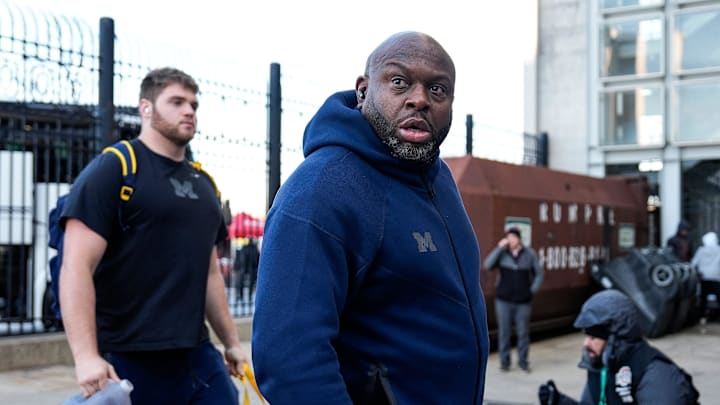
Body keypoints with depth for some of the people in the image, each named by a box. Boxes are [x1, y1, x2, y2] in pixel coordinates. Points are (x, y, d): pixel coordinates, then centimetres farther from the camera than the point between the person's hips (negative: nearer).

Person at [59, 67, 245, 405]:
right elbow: (76, 267, -15)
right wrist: (86, 356, -22)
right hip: (128, 362, -6)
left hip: (198, 357, 7)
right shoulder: (112, 169, -7)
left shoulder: (204, 184, 15)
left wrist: (231, 341, 20)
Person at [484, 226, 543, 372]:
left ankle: (523, 361, 17)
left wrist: (532, 290, 0)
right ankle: (504, 361, 13)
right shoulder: (502, 253, 1)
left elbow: (539, 274, 11)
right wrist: (499, 248, -16)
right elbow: (488, 265, -14)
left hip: (523, 301, 0)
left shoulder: (529, 254, 3)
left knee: (523, 332, 4)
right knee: (504, 332, 3)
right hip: (504, 300, 0)